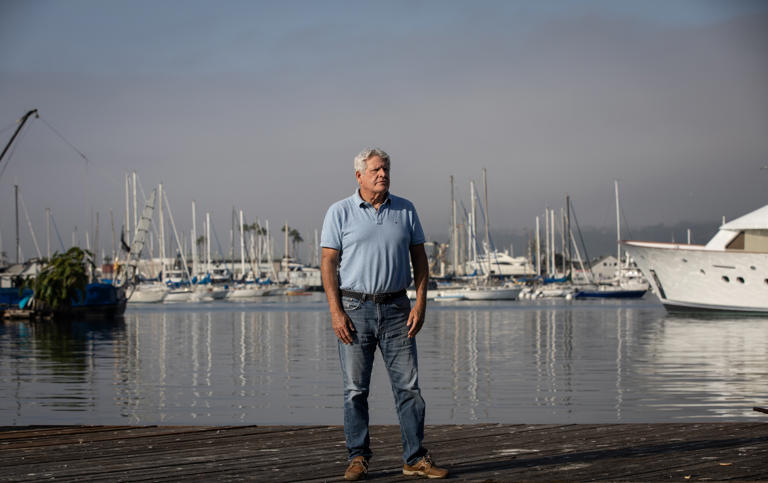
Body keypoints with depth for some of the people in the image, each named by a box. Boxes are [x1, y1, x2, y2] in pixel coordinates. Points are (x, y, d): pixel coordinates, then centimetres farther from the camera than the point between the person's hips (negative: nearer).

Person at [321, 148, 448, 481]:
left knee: (408, 386, 0)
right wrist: (336, 312, -11)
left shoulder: (406, 210, 8)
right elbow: (328, 263, -3)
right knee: (355, 389, 2)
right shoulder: (340, 212, 0)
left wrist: (420, 304, -1)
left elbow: (419, 259, 10)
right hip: (354, 309, -2)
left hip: (396, 308, 2)